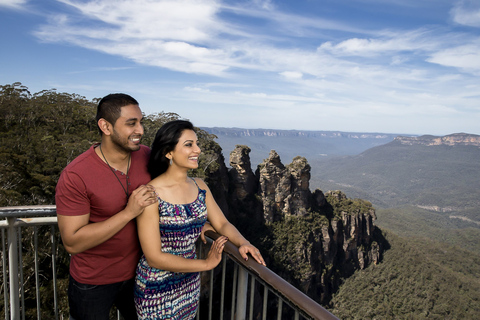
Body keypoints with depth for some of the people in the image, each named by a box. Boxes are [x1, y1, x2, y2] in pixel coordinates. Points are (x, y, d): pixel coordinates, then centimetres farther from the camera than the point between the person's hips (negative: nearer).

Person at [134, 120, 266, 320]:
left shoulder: (200, 186, -3)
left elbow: (222, 224, 1)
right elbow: (154, 258, -22)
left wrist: (243, 243, -19)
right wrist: (207, 264, -18)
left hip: (191, 284, 6)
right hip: (157, 291, -5)